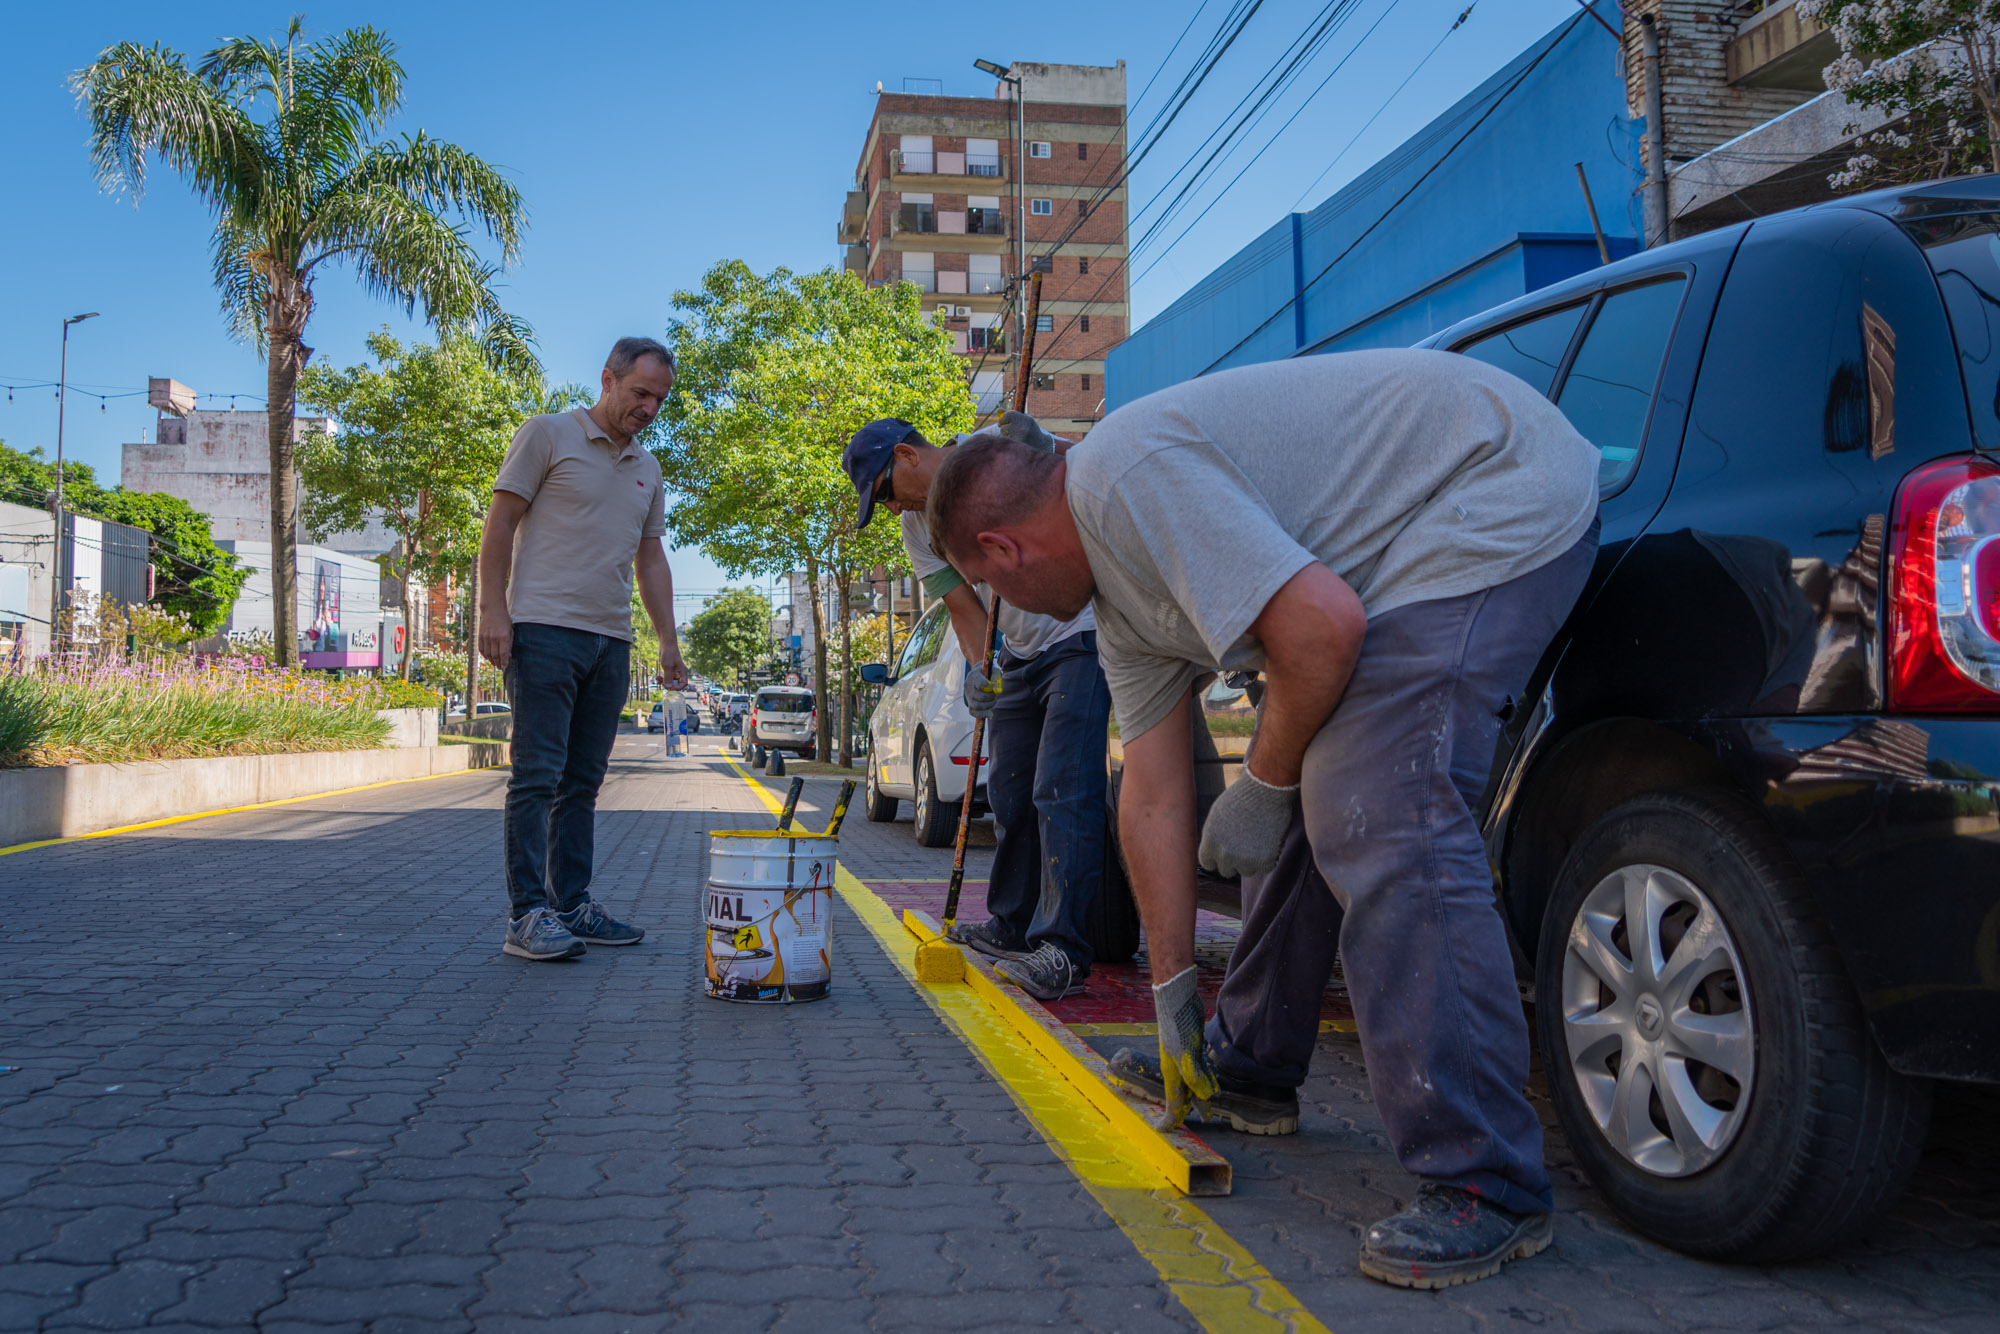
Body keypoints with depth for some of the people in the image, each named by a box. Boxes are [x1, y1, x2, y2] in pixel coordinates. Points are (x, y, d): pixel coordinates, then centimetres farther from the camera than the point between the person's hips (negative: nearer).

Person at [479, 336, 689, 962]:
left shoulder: (646, 468, 19)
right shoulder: (548, 434, 1)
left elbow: (652, 559, 22)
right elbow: (500, 523, -3)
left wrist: (669, 641, 15)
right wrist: (493, 609, -13)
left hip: (611, 641, 7)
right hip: (545, 629, -7)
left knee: (583, 782, 9)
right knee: (538, 776, -9)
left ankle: (572, 906, 14)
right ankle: (528, 915, -7)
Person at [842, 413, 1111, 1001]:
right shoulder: (918, 527, 7)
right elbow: (964, 605, 3)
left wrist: (1040, 445, -31)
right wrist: (978, 667, -15)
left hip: (1079, 637, -7)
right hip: (1019, 654, 8)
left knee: (1062, 792, -15)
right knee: (1009, 792, 12)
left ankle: (1062, 949, -15)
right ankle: (1012, 925, 26)